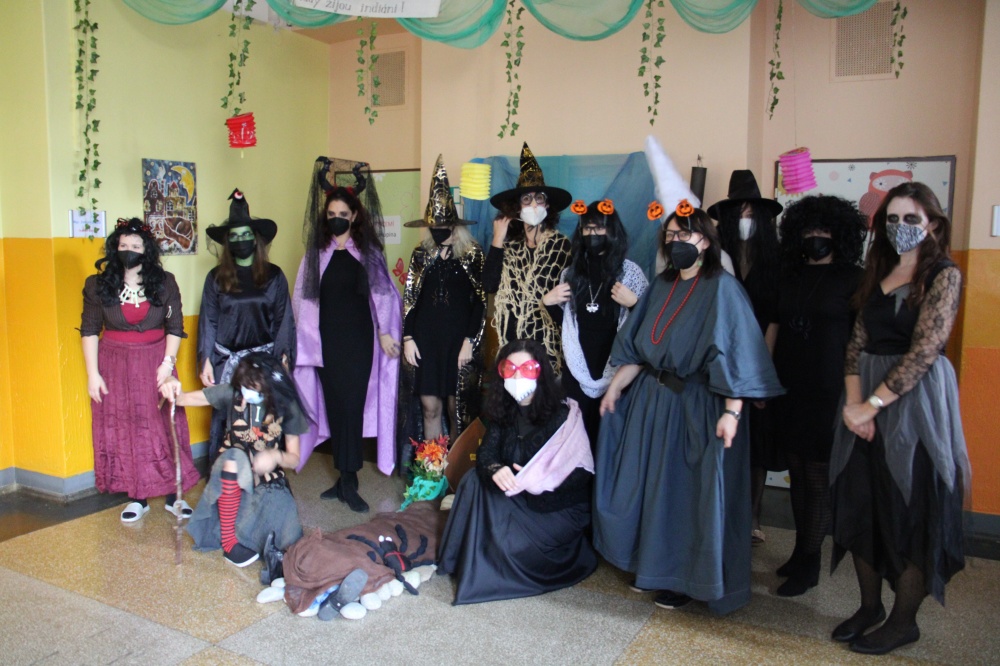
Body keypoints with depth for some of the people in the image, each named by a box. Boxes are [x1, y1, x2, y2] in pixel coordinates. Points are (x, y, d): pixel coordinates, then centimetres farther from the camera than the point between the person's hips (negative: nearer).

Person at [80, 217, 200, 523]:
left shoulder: (165, 283, 0)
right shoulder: (98, 285, 0)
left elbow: (175, 326, 2)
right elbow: (89, 330, 1)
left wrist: (168, 362, -9)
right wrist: (93, 373, -4)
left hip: (155, 363, 0)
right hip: (114, 366, 1)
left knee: (164, 428, 1)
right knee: (123, 431, 5)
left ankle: (173, 495, 12)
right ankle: (137, 498, 17)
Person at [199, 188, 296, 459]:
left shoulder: (273, 276, 4)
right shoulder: (216, 278, 5)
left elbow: (283, 320, 4)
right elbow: (207, 322, 5)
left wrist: (283, 359, -3)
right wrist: (206, 361, 0)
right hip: (227, 361, 0)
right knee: (225, 419, 1)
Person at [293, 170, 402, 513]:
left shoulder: (368, 251, 3)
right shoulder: (316, 252, 8)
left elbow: (382, 293, 1)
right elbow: (303, 298, 6)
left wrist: (385, 332, -5)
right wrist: (303, 340, 1)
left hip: (358, 339, -2)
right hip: (326, 340, 2)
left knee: (352, 406, -5)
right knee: (333, 405, 4)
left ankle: (348, 482, 1)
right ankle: (345, 477, 14)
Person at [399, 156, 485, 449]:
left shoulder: (472, 255, -1)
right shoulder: (421, 254, 9)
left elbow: (481, 302, -4)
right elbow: (408, 299, 9)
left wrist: (470, 342, -10)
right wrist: (408, 338, 1)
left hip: (458, 341, -3)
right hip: (425, 340, 3)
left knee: (457, 408, 3)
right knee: (429, 406, 4)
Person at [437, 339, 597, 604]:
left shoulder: (563, 414, -18)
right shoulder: (504, 411, -1)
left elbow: (581, 474, -19)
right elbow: (486, 452, -7)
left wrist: (533, 480, -29)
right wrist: (495, 469, -30)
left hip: (560, 505, -6)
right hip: (517, 497, 6)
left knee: (511, 542, -27)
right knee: (475, 478, -15)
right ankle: (474, 560, -5)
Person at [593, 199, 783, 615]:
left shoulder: (722, 288, -12)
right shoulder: (662, 286, 8)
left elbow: (735, 354, -18)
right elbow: (636, 347, 12)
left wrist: (731, 412, -24)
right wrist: (615, 388, 9)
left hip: (698, 406, -6)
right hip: (651, 399, 7)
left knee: (691, 491, 4)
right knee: (651, 483, 13)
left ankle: (688, 578, 22)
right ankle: (653, 565, 31)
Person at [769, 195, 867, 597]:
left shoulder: (853, 280, -2)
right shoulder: (789, 278, 11)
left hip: (828, 396, -5)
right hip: (789, 393, 5)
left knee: (818, 478, 2)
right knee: (798, 473, 13)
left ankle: (808, 564, 14)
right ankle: (802, 551, 27)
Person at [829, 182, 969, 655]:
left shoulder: (944, 276, -8)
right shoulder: (878, 274, 11)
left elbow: (924, 351, -17)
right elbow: (858, 342, 5)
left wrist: (873, 403, -18)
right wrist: (853, 400, -9)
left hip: (915, 398, -6)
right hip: (867, 397, 6)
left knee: (911, 508, 4)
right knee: (861, 504, 11)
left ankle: (904, 620, 20)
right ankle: (870, 605, 28)